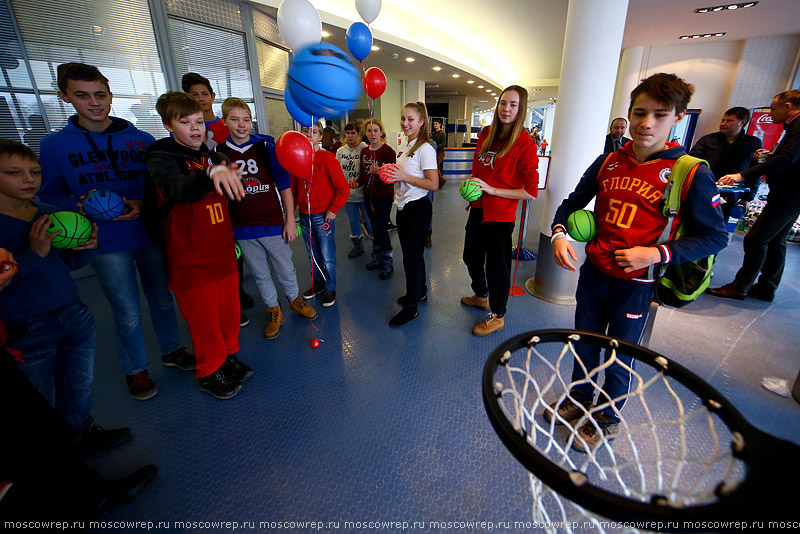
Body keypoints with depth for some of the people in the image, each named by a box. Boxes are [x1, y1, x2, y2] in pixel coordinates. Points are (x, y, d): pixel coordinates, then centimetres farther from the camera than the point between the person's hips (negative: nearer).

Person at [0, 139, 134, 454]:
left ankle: (82, 434, 42)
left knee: (79, 385, 21)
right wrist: (35, 252, -26)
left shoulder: (52, 215, 3)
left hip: (74, 316, 5)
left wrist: (85, 247, -10)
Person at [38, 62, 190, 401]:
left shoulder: (141, 140, 3)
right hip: (106, 243, -1)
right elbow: (50, 193, 5)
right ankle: (135, 370, 28)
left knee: (163, 300, 14)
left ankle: (171, 350, 36)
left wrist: (143, 205, -13)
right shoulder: (54, 144, 1)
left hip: (151, 235, 1)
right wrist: (80, 207, -16)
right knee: (127, 313, 6)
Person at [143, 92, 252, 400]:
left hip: (222, 253, 6)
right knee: (204, 318, 5)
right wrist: (211, 173, -53)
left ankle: (229, 357, 36)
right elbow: (179, 189, -37)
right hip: (191, 259, -6)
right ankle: (209, 373, 25)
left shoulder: (212, 157, 10)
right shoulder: (162, 158, -10)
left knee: (229, 310, 15)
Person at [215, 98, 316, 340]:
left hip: (273, 223, -2)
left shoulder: (266, 147, -4)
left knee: (285, 269, 10)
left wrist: (290, 219, -6)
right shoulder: (219, 152, 2)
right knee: (260, 274, 13)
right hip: (241, 228, 2)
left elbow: (284, 185, -3)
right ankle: (274, 311, 31)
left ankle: (294, 299, 36)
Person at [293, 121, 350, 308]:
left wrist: (333, 210, -12)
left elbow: (344, 188, -11)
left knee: (327, 257, 3)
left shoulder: (328, 159, -10)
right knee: (313, 254, 17)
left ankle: (330, 289, 22)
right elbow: (293, 187, 11)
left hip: (323, 215, -5)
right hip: (304, 215, 5)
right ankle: (317, 283, 36)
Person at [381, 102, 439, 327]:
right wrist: (389, 173, 1)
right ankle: (420, 291, 38)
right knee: (411, 253, 19)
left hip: (417, 208, -8)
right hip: (402, 206, 8)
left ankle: (411, 307, 13)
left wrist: (404, 177, -24)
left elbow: (433, 184, -20)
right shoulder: (403, 146, 11)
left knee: (412, 256, -1)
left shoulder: (425, 149, -15)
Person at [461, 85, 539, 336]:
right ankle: (481, 296, 49)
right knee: (471, 256, 22)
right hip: (478, 208, 7)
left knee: (496, 265, 4)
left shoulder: (525, 143, -14)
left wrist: (491, 189, -20)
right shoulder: (486, 133, 4)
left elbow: (531, 191, -17)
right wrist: (471, 183, 2)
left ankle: (497, 316, 27)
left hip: (500, 215, -7)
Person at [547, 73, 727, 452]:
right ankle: (579, 401, 45)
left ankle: (606, 420, 38)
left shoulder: (692, 174, -11)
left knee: (619, 358, 12)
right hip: (593, 273, 4)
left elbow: (715, 236, -6)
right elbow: (572, 204, 9)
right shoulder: (607, 163, 1)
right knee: (584, 344, 19)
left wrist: (657, 253, -21)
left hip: (635, 284, -4)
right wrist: (559, 233, -11)